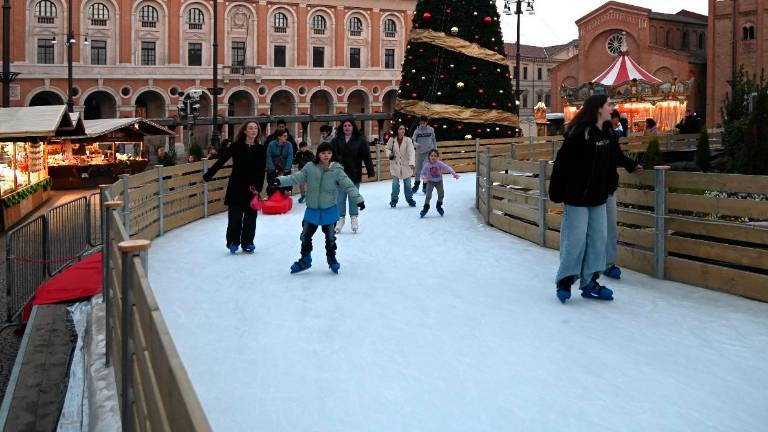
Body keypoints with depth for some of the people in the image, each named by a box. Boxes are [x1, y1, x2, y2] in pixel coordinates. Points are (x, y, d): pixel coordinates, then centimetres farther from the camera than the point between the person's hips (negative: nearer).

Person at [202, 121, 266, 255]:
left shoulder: (261, 149, 1)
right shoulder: (236, 146, -5)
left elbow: (262, 170, 0)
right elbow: (221, 161, -7)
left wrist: (258, 187, -10)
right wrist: (208, 175, -14)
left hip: (252, 188, 2)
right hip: (236, 187, -2)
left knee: (250, 217, 7)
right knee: (235, 216, 1)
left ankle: (247, 243, 20)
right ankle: (233, 242, 15)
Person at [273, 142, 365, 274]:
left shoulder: (337, 170, -13)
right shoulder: (310, 167, -9)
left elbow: (348, 185, -14)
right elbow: (296, 178, -5)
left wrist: (358, 199, -21)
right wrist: (281, 180, -14)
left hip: (329, 210, -2)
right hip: (312, 209, 2)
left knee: (330, 237, 13)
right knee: (305, 235, 12)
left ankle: (332, 259, 34)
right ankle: (305, 260, 31)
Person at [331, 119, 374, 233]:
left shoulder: (360, 140, 0)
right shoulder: (336, 140, 1)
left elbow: (366, 157, -2)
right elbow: (332, 155, -3)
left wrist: (371, 171, -5)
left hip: (355, 174, -1)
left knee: (353, 196, 9)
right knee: (340, 197, 5)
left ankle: (354, 218, 24)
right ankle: (341, 218, 18)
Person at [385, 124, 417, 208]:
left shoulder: (408, 140, -14)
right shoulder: (392, 139, -10)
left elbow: (411, 152, -23)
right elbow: (387, 148, 8)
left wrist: (412, 163, -37)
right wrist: (389, 154, -14)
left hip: (406, 165, 0)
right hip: (395, 164, 0)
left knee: (407, 183, 9)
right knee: (395, 183, -3)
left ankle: (409, 199, 28)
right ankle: (394, 199, 15)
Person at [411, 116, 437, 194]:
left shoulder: (431, 130, 0)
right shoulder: (417, 131, -4)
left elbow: (434, 140, 9)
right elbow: (413, 139, -9)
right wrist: (415, 143, -31)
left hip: (429, 152, 0)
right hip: (420, 152, 0)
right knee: (418, 168, 6)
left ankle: (425, 186, 11)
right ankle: (416, 184, 23)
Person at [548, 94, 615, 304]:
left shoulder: (605, 134, 9)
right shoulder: (578, 133, -16)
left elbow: (609, 163, 15)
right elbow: (562, 163, -16)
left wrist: (607, 188, 12)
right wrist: (557, 192, -15)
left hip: (598, 197, 8)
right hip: (578, 196, -8)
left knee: (598, 238, 8)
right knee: (575, 239, -2)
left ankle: (589, 282, 18)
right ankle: (564, 282, 12)